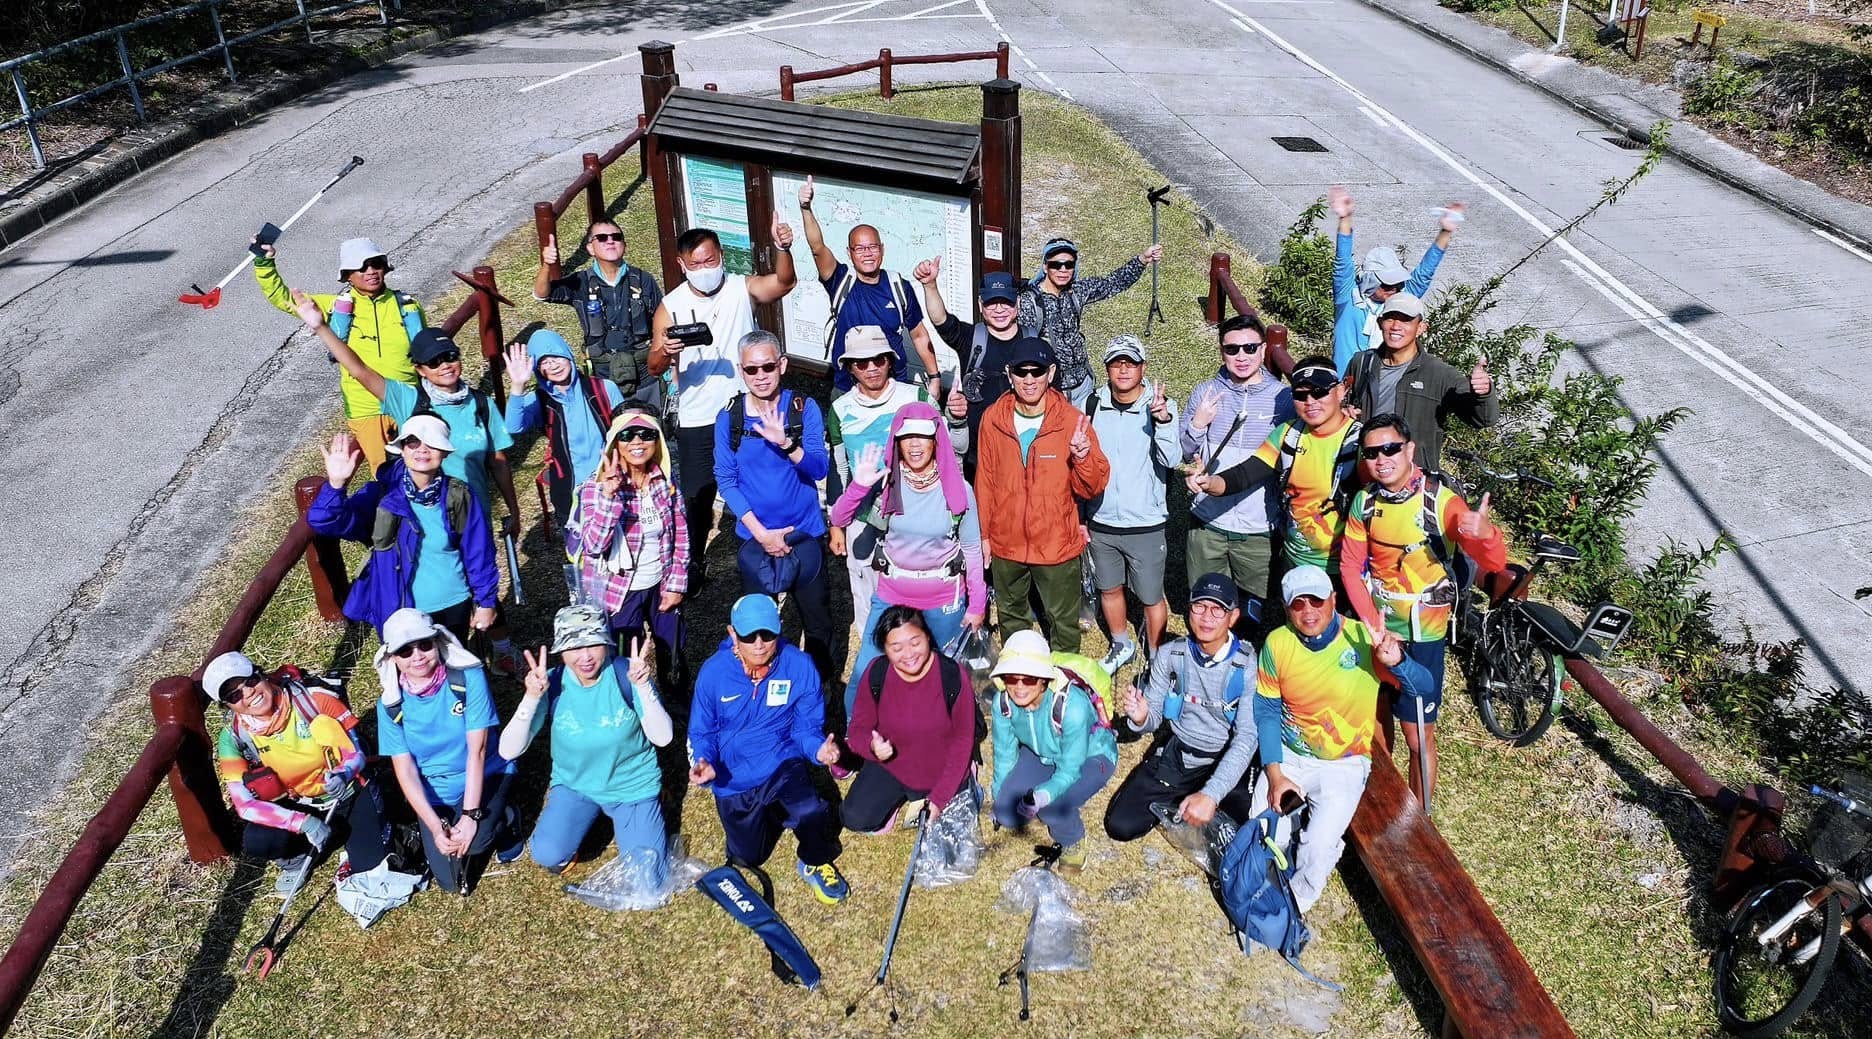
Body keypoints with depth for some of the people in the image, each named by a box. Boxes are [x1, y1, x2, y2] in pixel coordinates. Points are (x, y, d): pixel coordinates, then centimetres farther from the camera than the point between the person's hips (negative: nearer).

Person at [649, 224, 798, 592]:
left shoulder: (742, 288, -7)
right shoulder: (670, 306, -6)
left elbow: (783, 282, -27)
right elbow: (654, 368, -9)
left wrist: (783, 248, -47)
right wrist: (665, 352, -33)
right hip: (696, 422, 0)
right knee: (697, 497, 9)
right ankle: (696, 559, 32)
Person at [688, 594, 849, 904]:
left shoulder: (799, 665, -17)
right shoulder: (713, 672, -15)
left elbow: (807, 725, -7)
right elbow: (701, 734, -3)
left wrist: (818, 748, -30)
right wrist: (703, 763, -25)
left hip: (782, 762, -2)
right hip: (734, 777, 2)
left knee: (810, 813, -32)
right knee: (749, 857, 13)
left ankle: (817, 863, 4)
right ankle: (771, 814, 47)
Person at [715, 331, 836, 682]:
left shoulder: (804, 409, -8)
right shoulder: (728, 418, -5)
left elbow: (820, 469, -14)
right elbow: (725, 479, -5)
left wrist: (785, 442, -33)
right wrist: (761, 532, -12)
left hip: (805, 534, -1)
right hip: (754, 538, 1)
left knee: (818, 622, 11)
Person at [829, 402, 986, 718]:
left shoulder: (958, 489, -9)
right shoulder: (886, 482, -7)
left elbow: (972, 549, -2)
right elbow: (839, 519, -7)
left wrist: (977, 604, -1)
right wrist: (858, 485, -25)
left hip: (944, 601, -1)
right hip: (891, 595, 1)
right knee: (864, 676, 1)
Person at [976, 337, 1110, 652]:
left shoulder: (1073, 420, -13)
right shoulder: (993, 419, -6)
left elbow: (1092, 489, -11)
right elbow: (985, 480, 4)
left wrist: (1083, 458, -31)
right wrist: (983, 534, 7)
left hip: (1058, 545, -3)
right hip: (1006, 543, 3)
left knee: (1063, 623, 11)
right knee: (1011, 616, 23)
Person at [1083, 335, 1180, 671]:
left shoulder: (1160, 405, -12)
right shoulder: (1093, 404, -1)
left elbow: (1171, 460, -23)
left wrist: (1163, 419, -39)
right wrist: (1081, 516, 10)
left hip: (1146, 525, -4)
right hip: (1100, 522, 4)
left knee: (1151, 597, 7)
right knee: (1109, 589, 20)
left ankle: (1157, 659, 28)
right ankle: (1122, 646, 43)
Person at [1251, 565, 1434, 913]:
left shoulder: (1365, 639, -16)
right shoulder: (1277, 643, -9)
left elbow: (1421, 688, -21)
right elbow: (1266, 710, -3)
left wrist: (1396, 661, -44)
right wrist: (1274, 774, -11)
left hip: (1343, 765, -2)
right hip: (1287, 757, 2)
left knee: (1319, 848, -20)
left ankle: (1296, 906, 13)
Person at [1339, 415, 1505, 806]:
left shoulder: (1442, 500, -18)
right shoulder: (1365, 501, -5)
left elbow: (1494, 563, -24)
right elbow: (1350, 566, 1)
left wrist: (1485, 533, -47)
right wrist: (1372, 625, -11)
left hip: (1422, 634, -4)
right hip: (1374, 627, 4)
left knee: (1418, 737, 3)